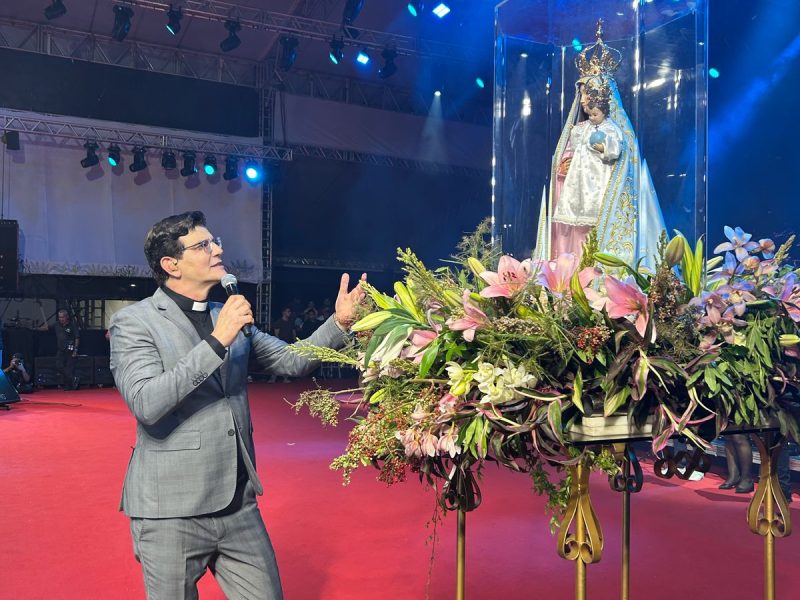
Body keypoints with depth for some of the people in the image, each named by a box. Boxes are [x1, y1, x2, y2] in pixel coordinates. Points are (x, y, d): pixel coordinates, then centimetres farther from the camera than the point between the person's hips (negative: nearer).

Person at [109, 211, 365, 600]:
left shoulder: (230, 316, 10)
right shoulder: (134, 322, -8)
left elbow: (291, 362, 8)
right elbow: (146, 403, -22)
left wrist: (340, 322, -5)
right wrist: (217, 342, -24)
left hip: (239, 506, 5)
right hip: (172, 513, -5)